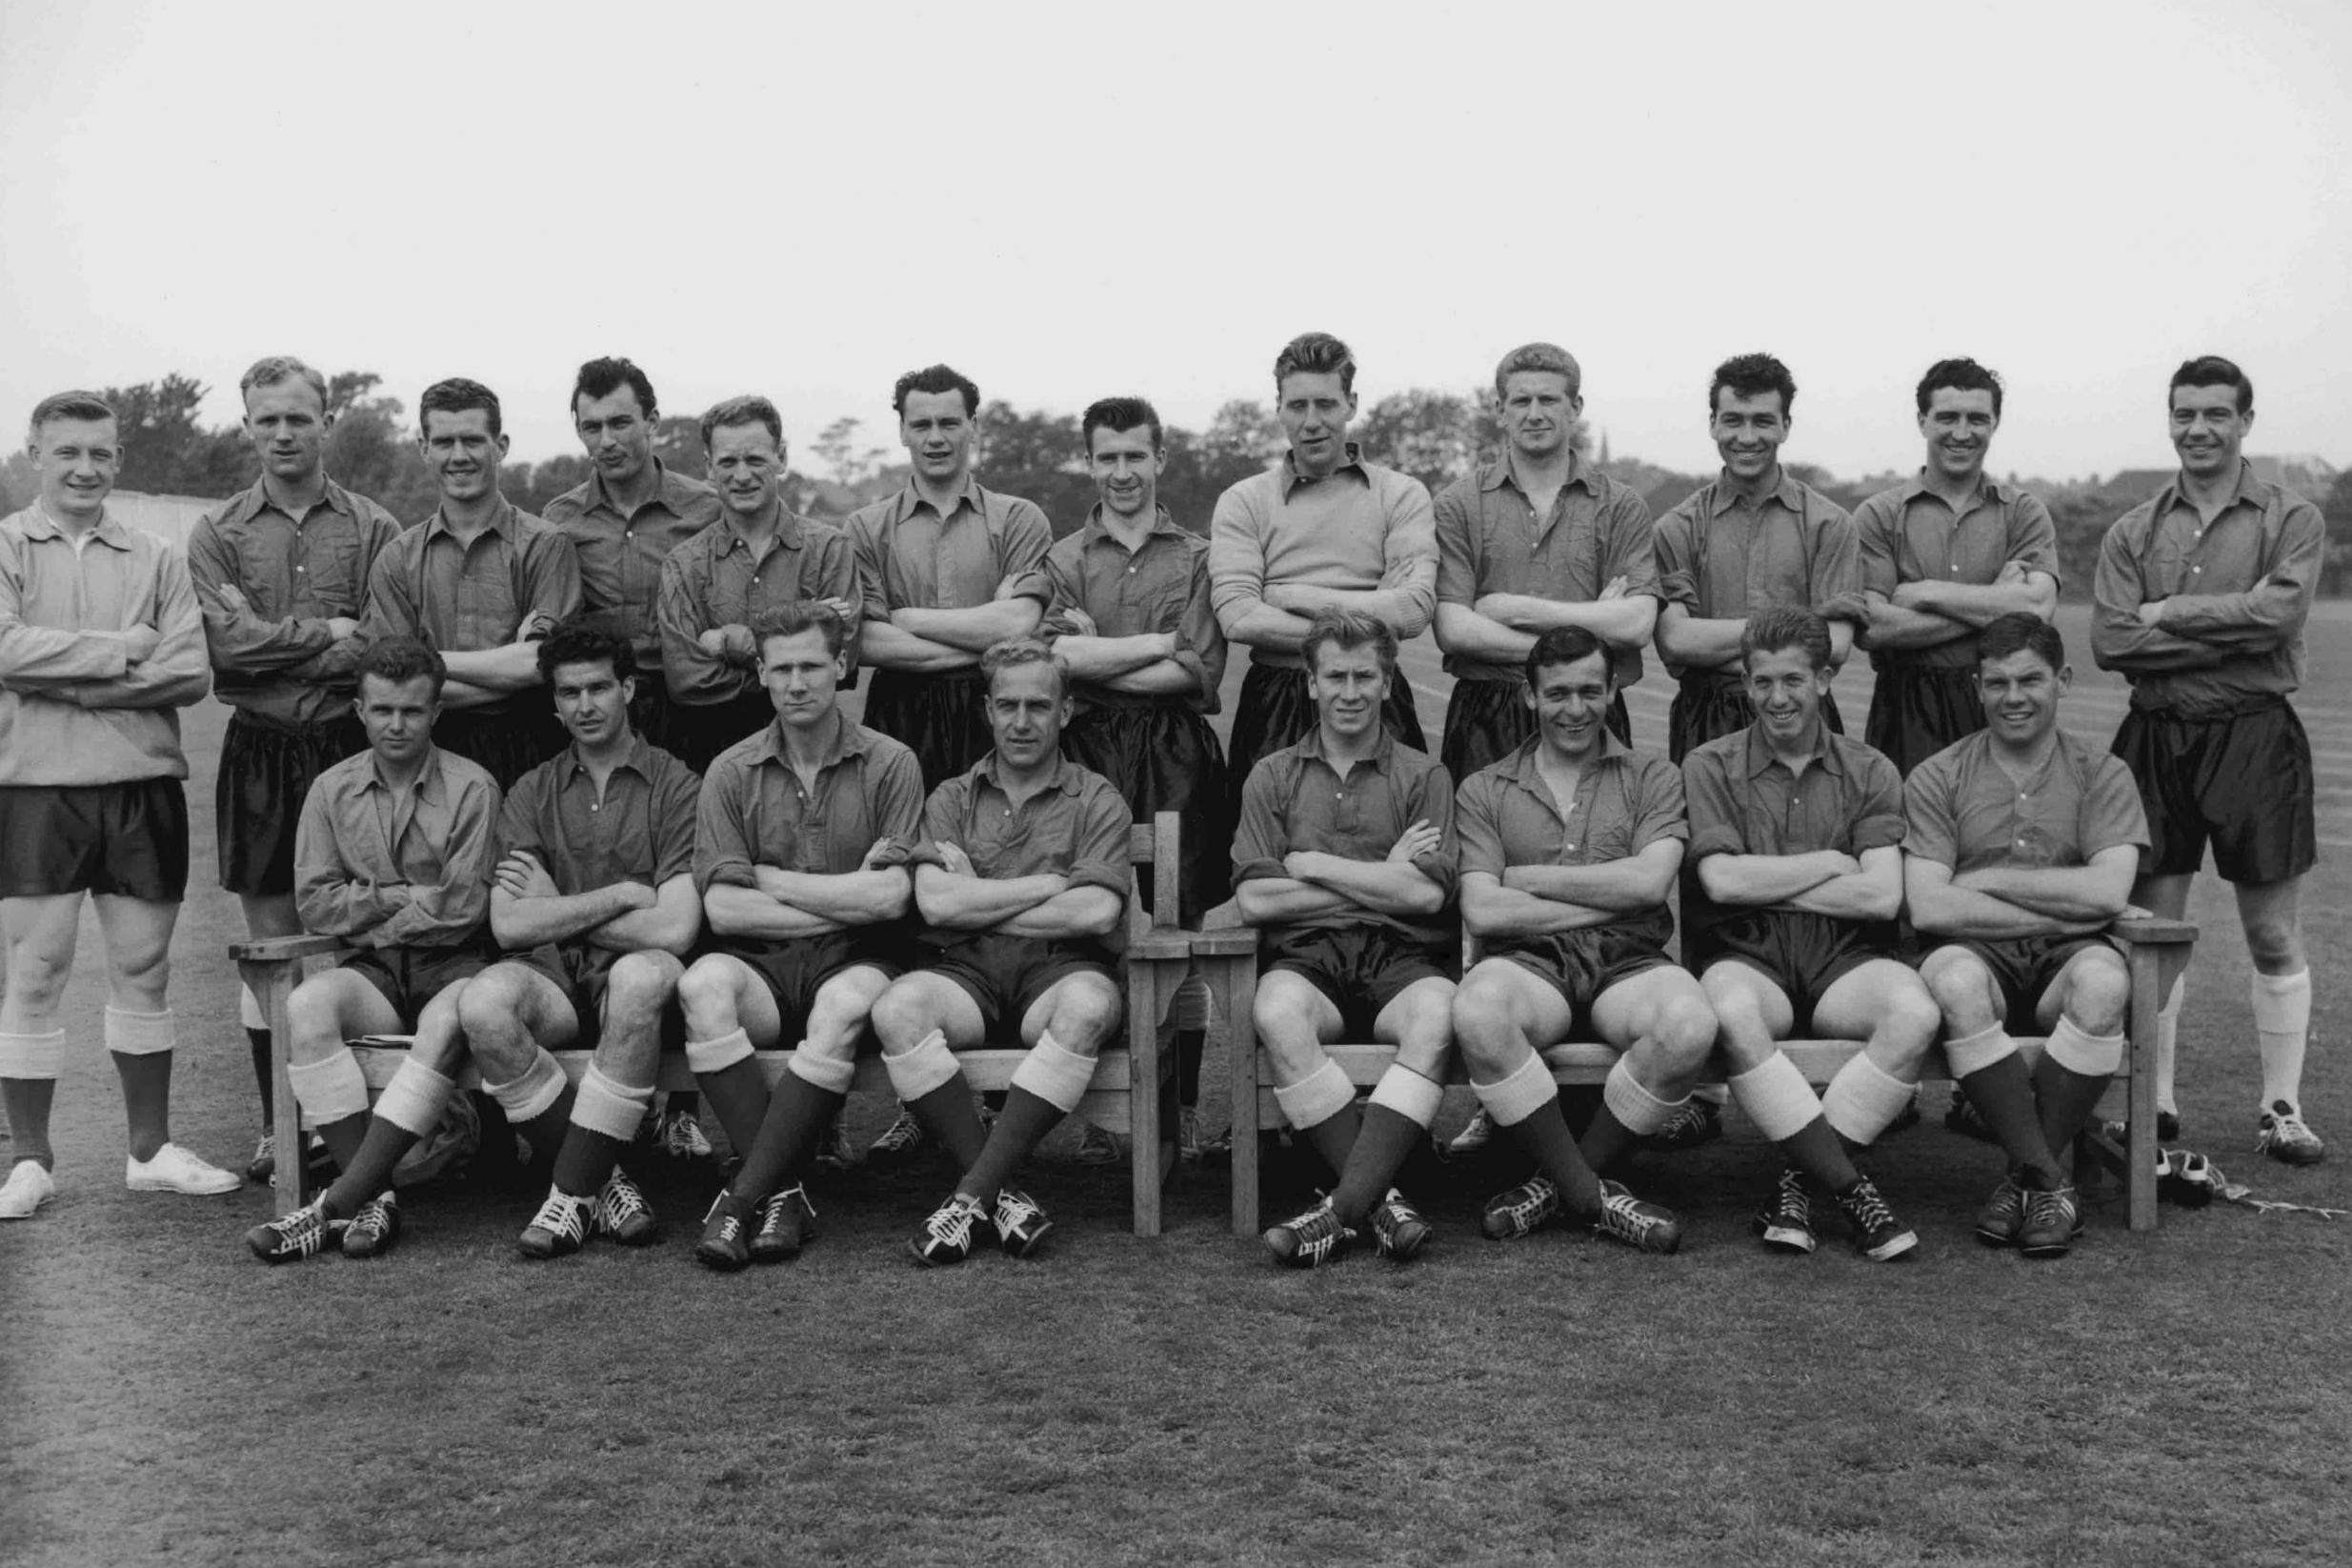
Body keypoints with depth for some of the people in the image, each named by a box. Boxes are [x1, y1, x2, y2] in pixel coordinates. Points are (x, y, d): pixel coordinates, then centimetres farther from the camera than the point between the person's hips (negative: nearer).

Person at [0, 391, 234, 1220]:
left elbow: (191, 672, -4)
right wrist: (119, 651, -11)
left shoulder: (157, 559, 9)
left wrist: (71, 683, -12)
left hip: (144, 782, 2)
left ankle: (150, 1149, 20)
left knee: (144, 966, 9)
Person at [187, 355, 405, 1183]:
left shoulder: (375, 530, 4)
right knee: (272, 942, 6)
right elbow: (230, 645, -6)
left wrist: (276, 640, -11)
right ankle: (278, 1127, 15)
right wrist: (334, 633, -9)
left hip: (352, 746, -1)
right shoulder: (217, 533, 8)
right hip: (261, 750, 1)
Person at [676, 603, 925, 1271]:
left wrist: (769, 878, -2)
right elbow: (722, 909, -3)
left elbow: (890, 898, -6)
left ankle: (742, 1198, -29)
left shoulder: (890, 764, 4)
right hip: (762, 963, 1)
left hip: (855, 960, -1)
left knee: (845, 1005, -36)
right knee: (703, 984, -32)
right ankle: (784, 1191, -29)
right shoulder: (731, 772, 7)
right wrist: (848, 900, -7)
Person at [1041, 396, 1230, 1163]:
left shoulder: (1197, 558, 11)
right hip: (1090, 755, 1)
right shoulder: (1062, 560, 13)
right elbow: (1060, 659, -4)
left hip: (1180, 759, 0)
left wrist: (1100, 659, -4)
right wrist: (1159, 642, -5)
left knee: (1184, 927, -3)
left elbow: (1200, 673, -2)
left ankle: (1182, 1106, 6)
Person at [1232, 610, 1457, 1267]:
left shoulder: (1423, 776, 14)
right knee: (1277, 1012, -35)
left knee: (1437, 1015, -35)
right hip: (1305, 954, 0)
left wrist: (1313, 865, 0)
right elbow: (1255, 900, 2)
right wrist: (1383, 878, 2)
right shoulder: (1272, 776, 16)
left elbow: (1425, 895, -1)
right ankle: (1379, 1196, -30)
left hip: (1399, 954, 0)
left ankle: (1344, 1205, -38)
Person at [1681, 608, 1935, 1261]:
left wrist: (1765, 882, -4)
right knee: (1732, 1015, -38)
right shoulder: (1709, 766, 8)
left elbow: (1882, 896, -3)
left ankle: (1802, 1181, -19)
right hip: (1747, 958, -2)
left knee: (1915, 1011, -31)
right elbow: (1722, 882, -7)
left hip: (1842, 960, 2)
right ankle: (1848, 1185, -28)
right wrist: (1830, 864, 0)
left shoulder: (1869, 772, 11)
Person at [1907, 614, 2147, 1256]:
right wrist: (2065, 910, -6)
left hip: (2064, 962, 1)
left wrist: (1987, 879, -6)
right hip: (1979, 956, -1)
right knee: (1953, 977, -36)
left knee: (2103, 979, -34)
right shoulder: (1936, 779, 7)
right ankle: (2050, 1181, -27)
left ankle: (2026, 1178, -19)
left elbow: (2108, 892, -6)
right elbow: (1927, 907, -7)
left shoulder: (2102, 776, 10)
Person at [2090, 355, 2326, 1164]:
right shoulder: (2134, 531, 8)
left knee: (2274, 936, 4)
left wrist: (2167, 614, -9)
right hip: (2155, 734, 2)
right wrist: (2231, 633, -10)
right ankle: (2155, 1101, 16)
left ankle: (2282, 1110, 13)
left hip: (2255, 734, -2)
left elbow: (2277, 612, -16)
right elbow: (2110, 639, -6)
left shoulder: (2293, 520, 2)